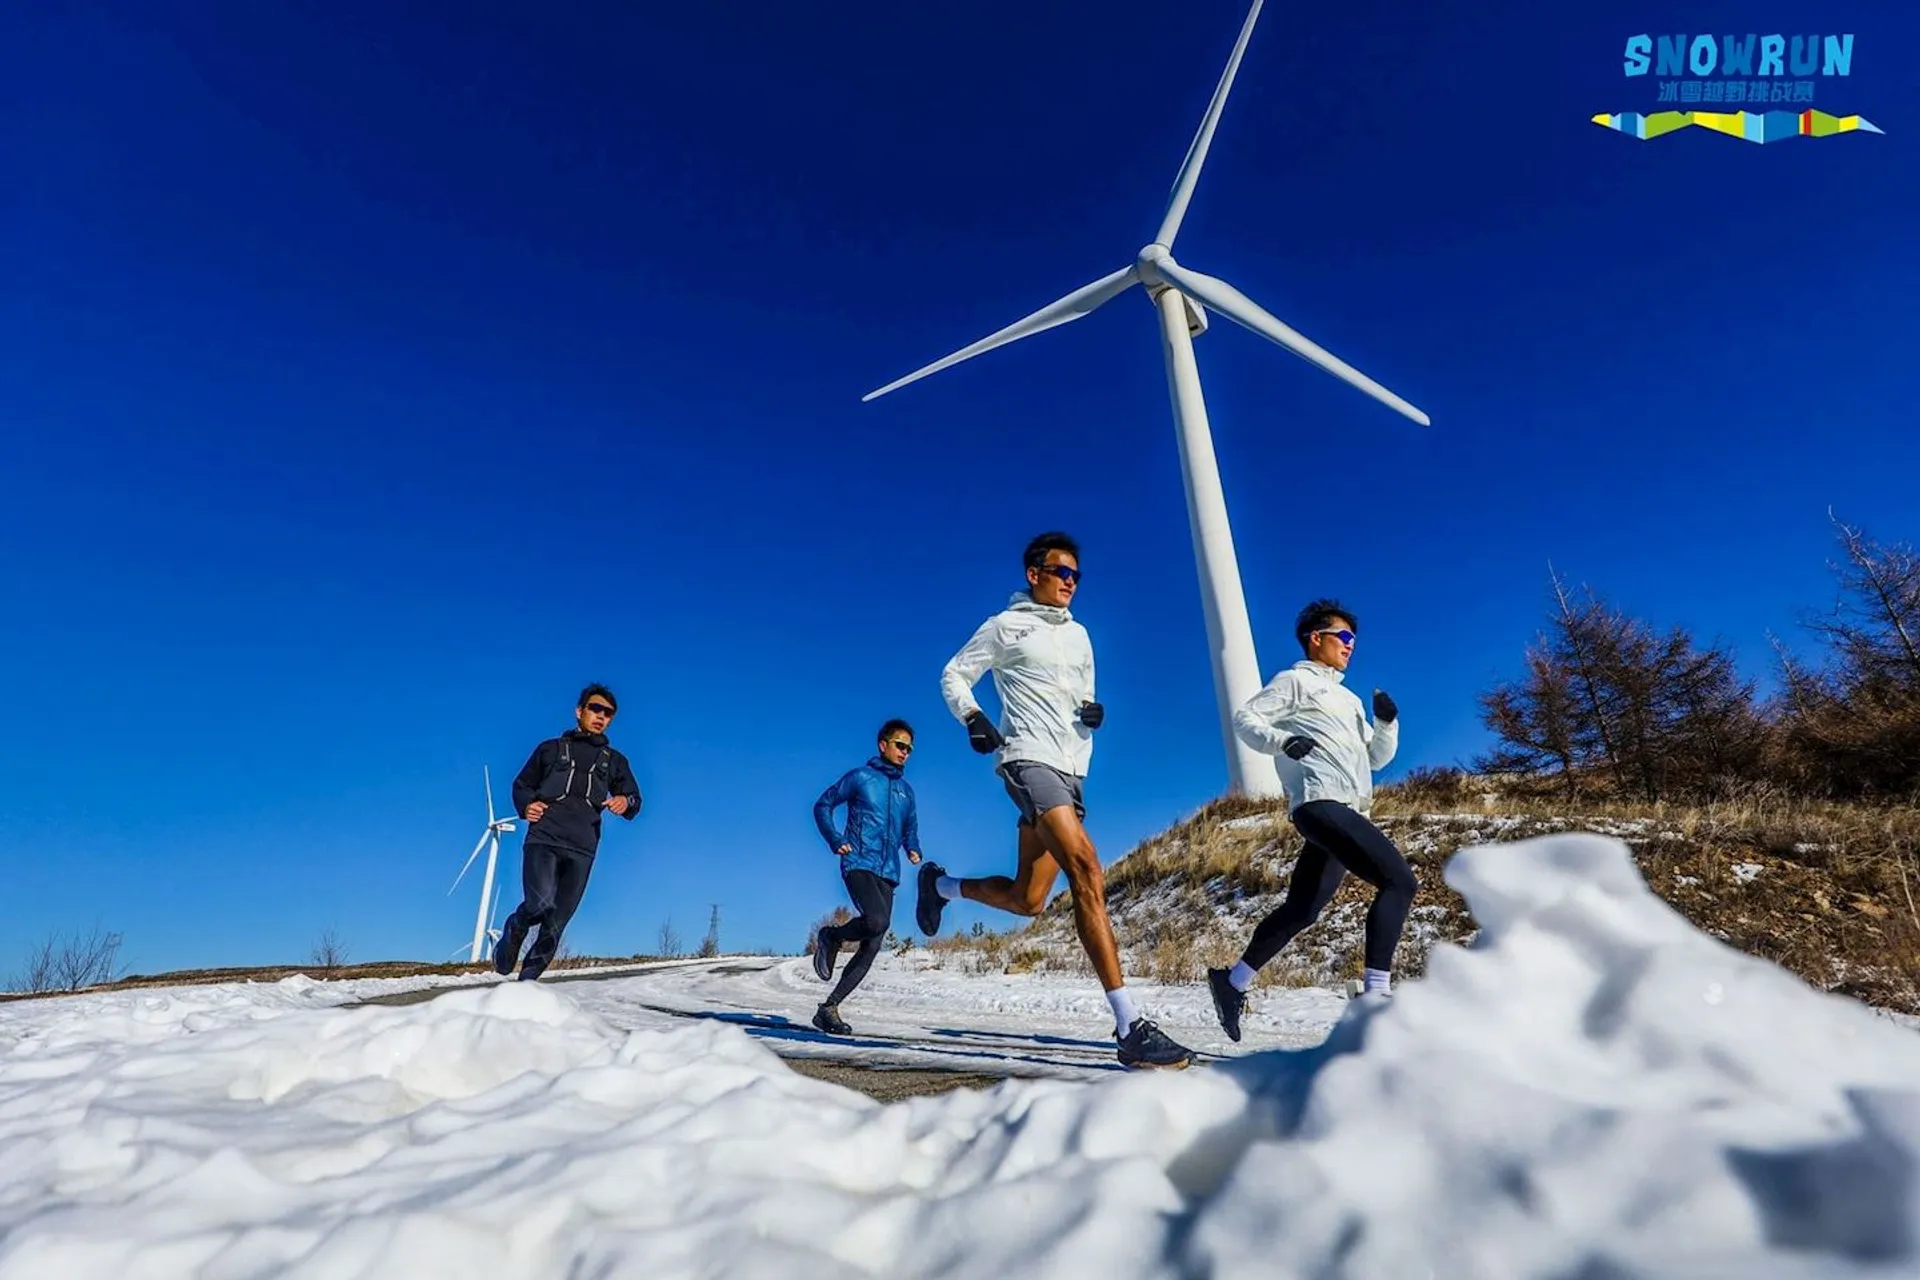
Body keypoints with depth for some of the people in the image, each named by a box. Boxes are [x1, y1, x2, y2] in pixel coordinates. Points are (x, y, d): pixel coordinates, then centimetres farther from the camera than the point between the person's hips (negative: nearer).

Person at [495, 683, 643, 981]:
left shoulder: (614, 761, 19)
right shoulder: (551, 749, 15)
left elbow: (634, 798, 17)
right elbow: (521, 785, 21)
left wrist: (625, 803, -7)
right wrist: (526, 805, -1)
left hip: (582, 850, 2)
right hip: (543, 838, -2)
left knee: (556, 924, 0)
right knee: (541, 904, -23)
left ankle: (527, 981, 14)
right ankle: (512, 933, 8)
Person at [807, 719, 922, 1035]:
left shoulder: (906, 789, 18)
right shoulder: (859, 778, 3)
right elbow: (822, 806, 8)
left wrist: (913, 849, 8)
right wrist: (835, 841, -6)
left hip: (888, 873, 6)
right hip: (859, 864, -6)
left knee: (872, 947, -1)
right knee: (877, 921, -30)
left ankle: (829, 1007, 9)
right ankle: (831, 937, 0)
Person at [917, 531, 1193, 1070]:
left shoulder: (1079, 635, 21)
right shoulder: (1005, 626, 4)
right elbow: (954, 675, 7)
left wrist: (1094, 711, 4)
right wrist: (974, 718, -10)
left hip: (1071, 772, 8)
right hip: (1029, 760, -7)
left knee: (1026, 900, 10)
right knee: (1087, 873, -24)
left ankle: (940, 884, 38)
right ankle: (1131, 1029, -25)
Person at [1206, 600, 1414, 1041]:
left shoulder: (1350, 700, 30)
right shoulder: (1295, 680, 7)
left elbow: (1376, 758, 27)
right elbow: (1245, 718, -3)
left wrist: (1388, 723, 9)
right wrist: (1282, 741, -20)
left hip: (1349, 814, 8)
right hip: (1321, 804, -8)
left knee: (1300, 911, 8)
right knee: (1400, 881, -20)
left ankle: (1233, 982, 19)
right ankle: (1376, 991, -22)